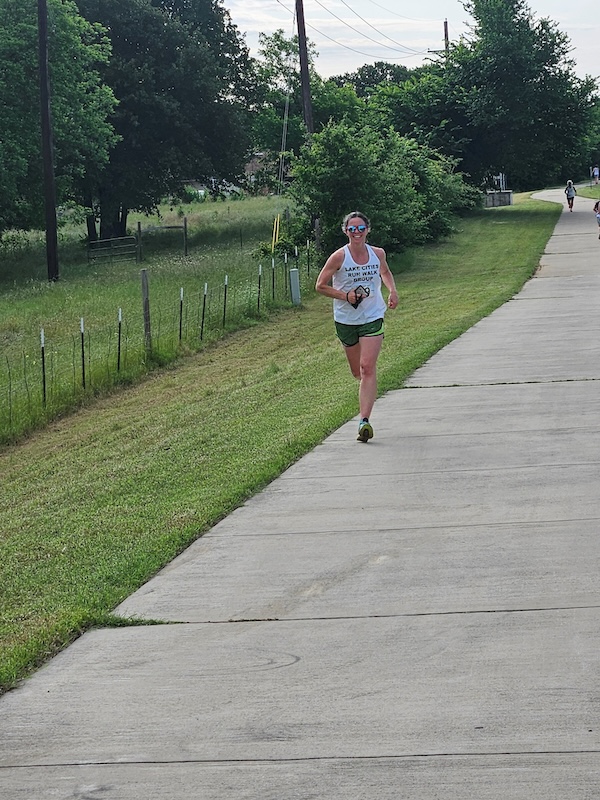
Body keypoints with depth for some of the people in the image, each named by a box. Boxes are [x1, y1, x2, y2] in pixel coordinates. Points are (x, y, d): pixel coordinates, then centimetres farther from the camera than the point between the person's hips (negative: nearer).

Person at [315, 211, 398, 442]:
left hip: (372, 318, 0)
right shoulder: (339, 257, -11)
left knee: (367, 368, -15)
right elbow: (320, 286, -5)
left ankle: (364, 420, -19)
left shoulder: (378, 254, -2)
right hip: (345, 319, 0)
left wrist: (392, 291, 3)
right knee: (357, 371, 13)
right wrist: (345, 296, -17)